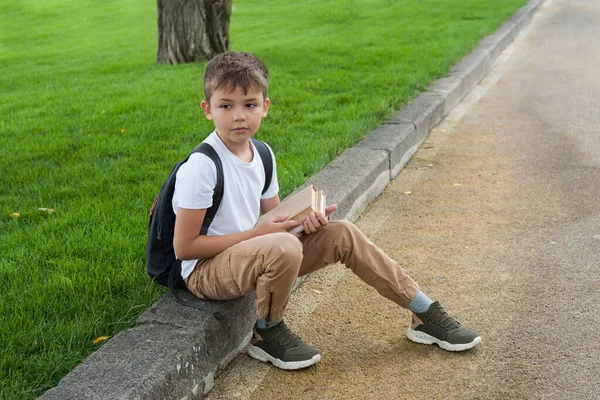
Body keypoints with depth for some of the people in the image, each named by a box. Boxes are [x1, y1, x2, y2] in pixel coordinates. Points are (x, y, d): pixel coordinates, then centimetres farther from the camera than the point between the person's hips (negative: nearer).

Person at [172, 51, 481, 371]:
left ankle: (425, 314, 10)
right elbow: (184, 247, -20)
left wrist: (303, 221, -10)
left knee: (342, 234, -2)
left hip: (249, 254, 8)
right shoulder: (200, 167, -21)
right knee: (284, 247, -36)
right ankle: (267, 333, -7)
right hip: (205, 270, -7)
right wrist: (256, 233, -19)